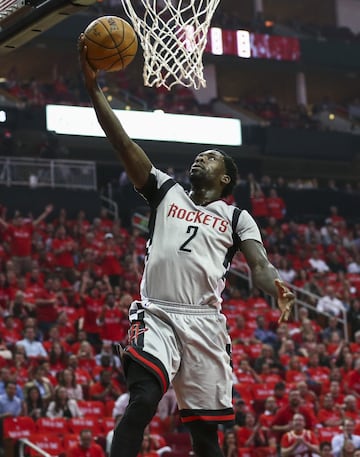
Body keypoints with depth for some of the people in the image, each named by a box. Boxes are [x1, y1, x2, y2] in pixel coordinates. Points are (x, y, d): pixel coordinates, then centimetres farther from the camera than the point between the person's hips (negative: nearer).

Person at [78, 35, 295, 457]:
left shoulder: (236, 217, 14)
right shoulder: (165, 192, 17)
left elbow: (259, 264, -1)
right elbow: (123, 144, 9)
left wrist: (278, 290, -26)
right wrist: (93, 87, 1)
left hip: (204, 323, 1)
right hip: (155, 315, -1)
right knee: (143, 398, -25)